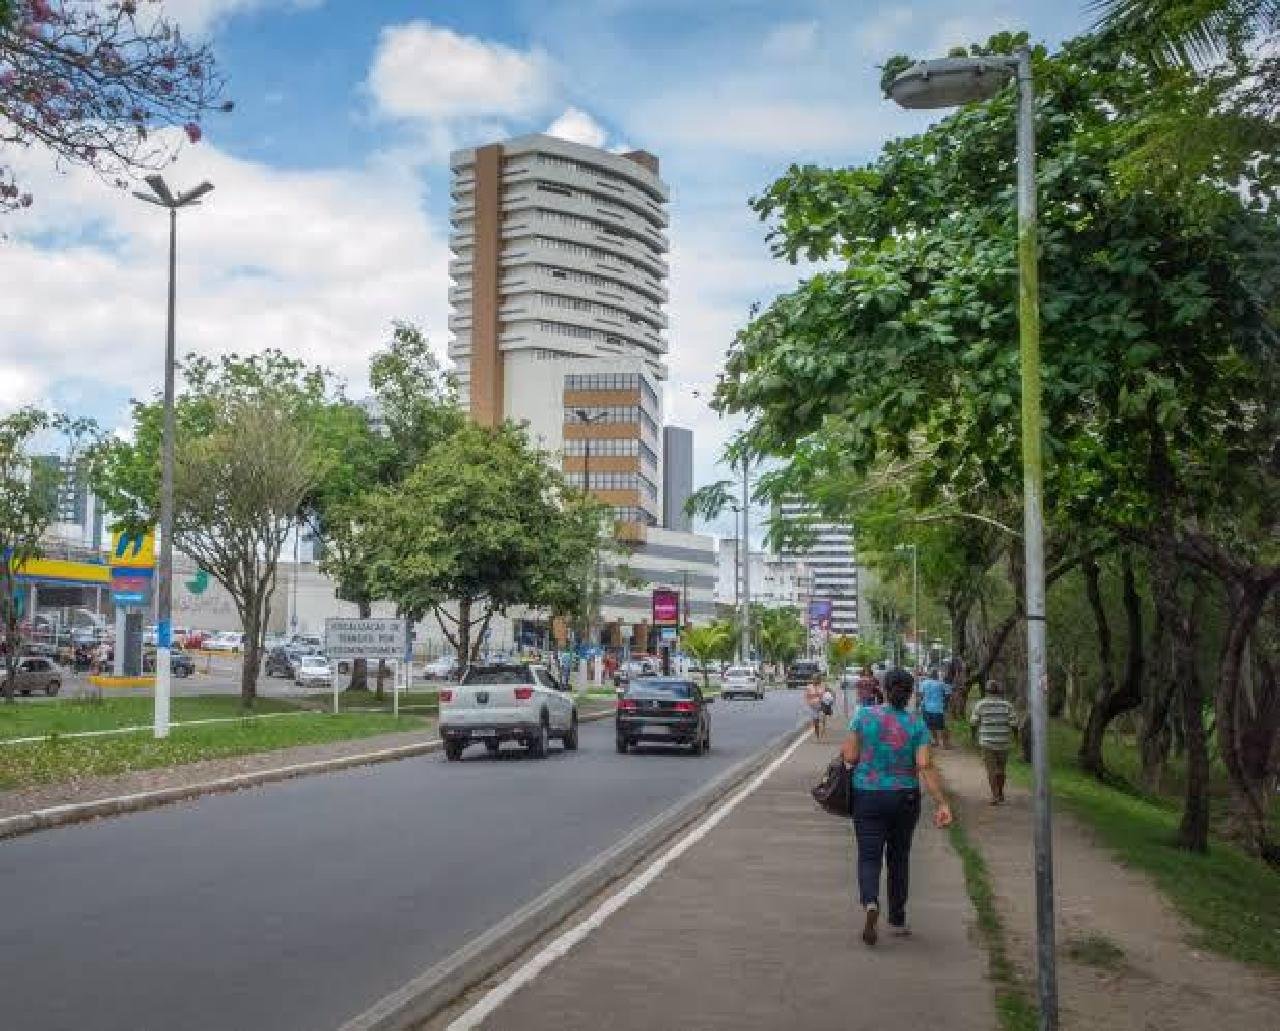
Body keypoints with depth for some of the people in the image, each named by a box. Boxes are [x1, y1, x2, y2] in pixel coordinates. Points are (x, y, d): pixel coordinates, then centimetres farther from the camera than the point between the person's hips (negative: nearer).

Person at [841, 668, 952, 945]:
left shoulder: (865, 715, -7)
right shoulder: (916, 725, -5)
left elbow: (850, 757, -8)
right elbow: (925, 766, -15)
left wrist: (844, 751, 15)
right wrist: (941, 803, -16)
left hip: (868, 797, -1)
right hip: (905, 798, 1)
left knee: (869, 857, 2)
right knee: (899, 857, 17)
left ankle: (870, 902, -27)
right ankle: (897, 920, 25)